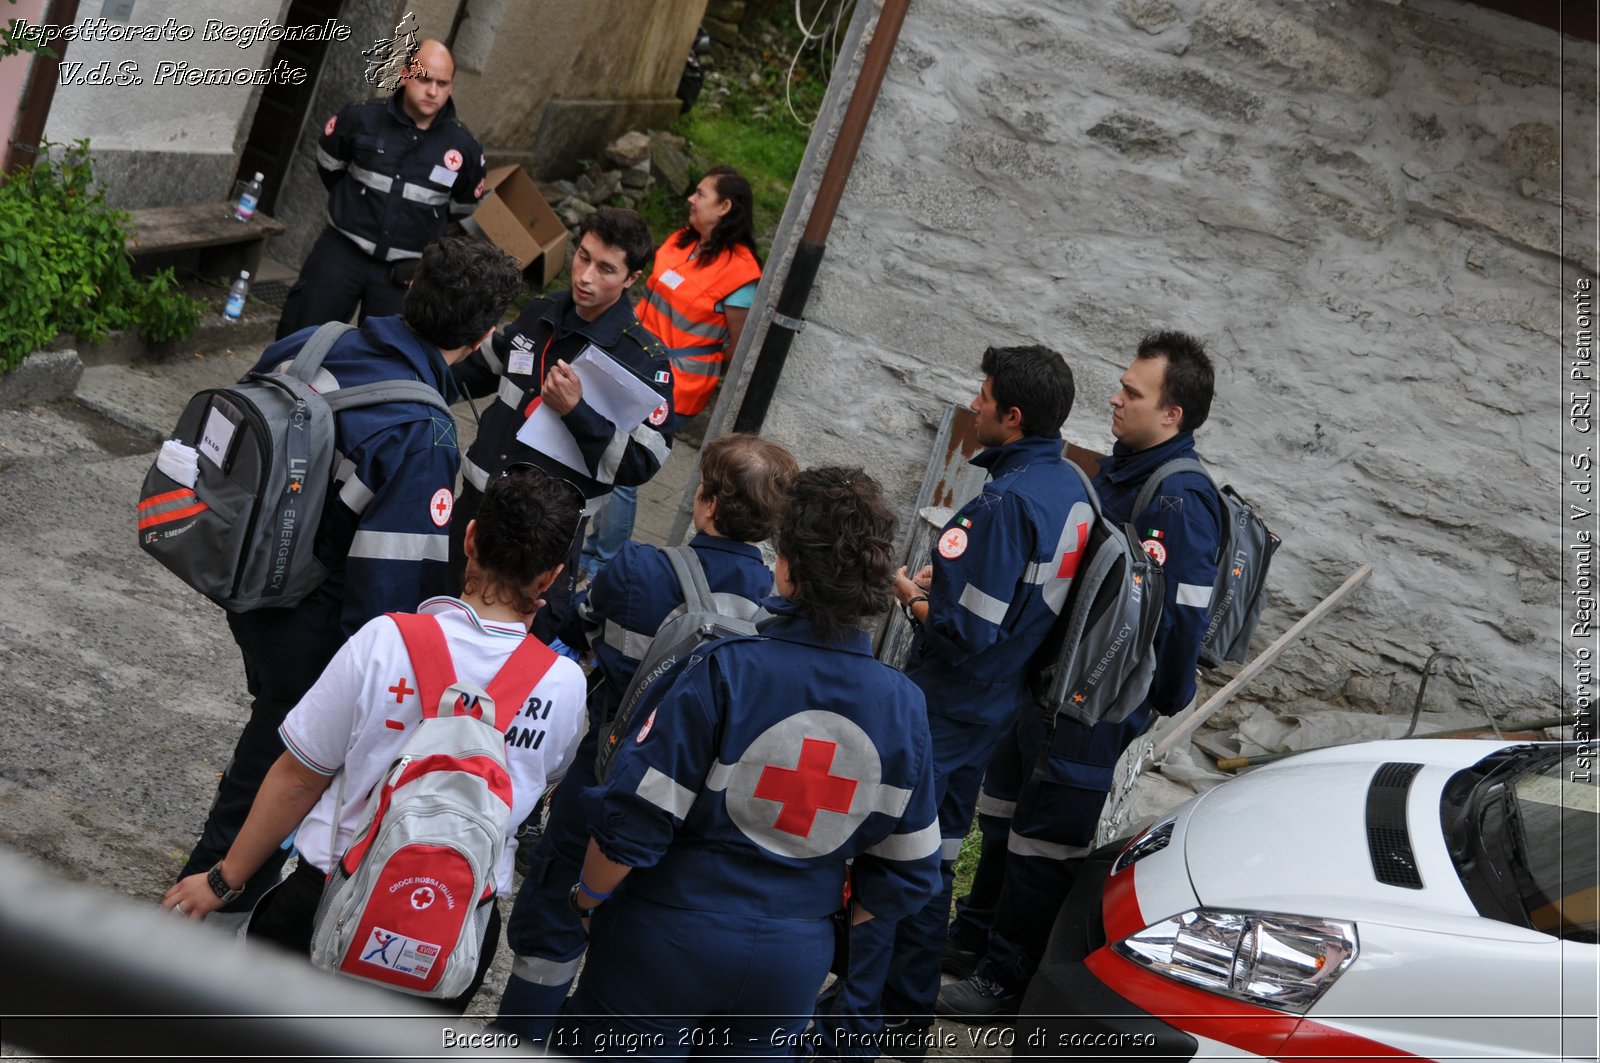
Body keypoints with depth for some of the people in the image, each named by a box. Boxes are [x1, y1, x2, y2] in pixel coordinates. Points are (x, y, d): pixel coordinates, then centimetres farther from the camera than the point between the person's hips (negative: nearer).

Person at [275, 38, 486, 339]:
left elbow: (463, 205, 12)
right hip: (342, 251, 0)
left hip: (405, 270, 0)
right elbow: (328, 164, 11)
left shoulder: (463, 147, -8)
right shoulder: (362, 119, -9)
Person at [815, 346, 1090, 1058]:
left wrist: (909, 595, -10)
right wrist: (942, 581, 5)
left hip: (942, 705, -9)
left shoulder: (1008, 502, -25)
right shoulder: (1072, 488, 5)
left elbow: (969, 632, -27)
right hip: (997, 708, 9)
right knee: (933, 860, 19)